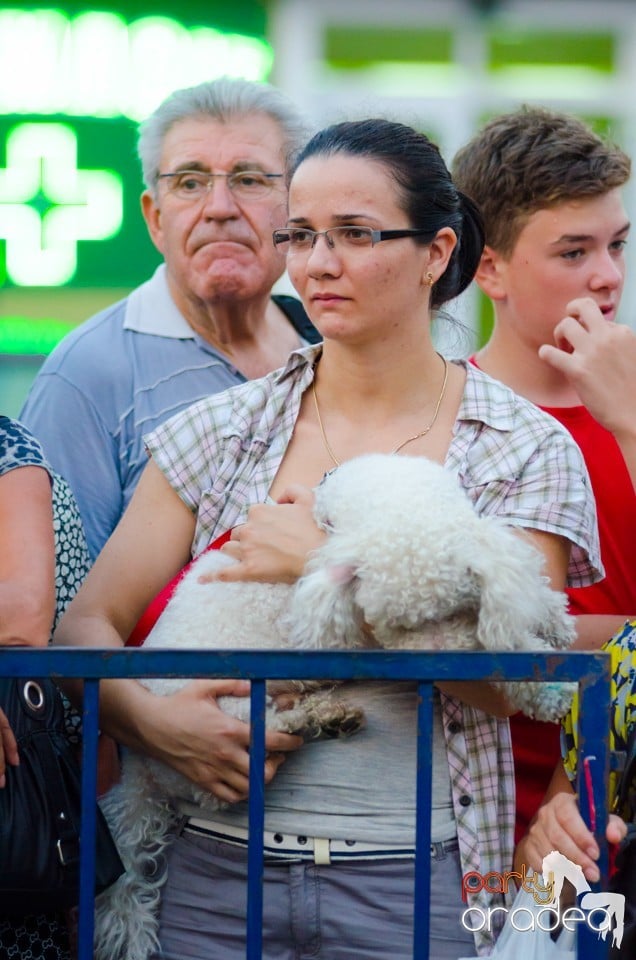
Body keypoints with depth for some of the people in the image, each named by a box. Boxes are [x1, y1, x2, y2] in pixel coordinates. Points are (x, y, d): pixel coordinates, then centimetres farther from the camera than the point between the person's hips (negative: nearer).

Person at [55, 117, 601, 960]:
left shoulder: (529, 452, 0)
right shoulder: (221, 433, 7)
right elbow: (87, 627, 5)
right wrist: (155, 720, -15)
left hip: (413, 882, -2)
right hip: (217, 871, 2)